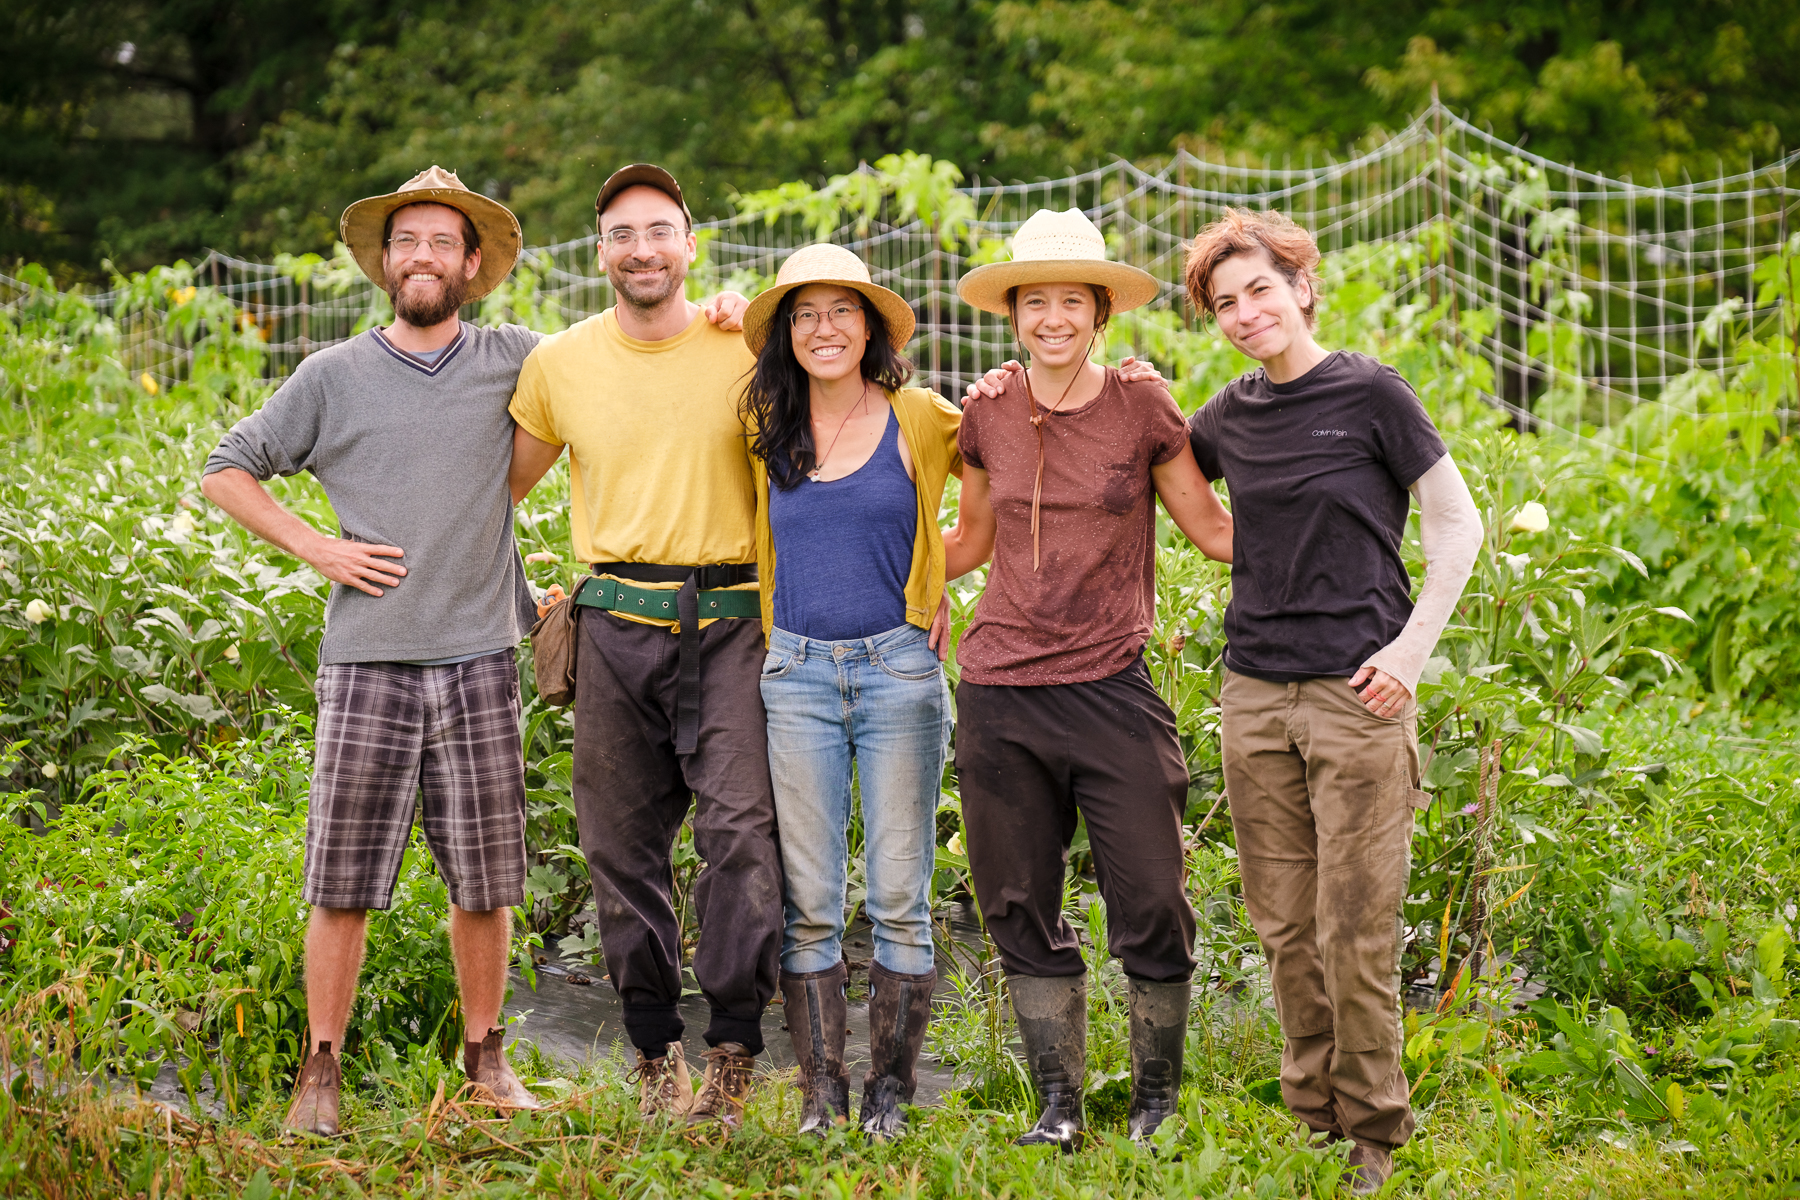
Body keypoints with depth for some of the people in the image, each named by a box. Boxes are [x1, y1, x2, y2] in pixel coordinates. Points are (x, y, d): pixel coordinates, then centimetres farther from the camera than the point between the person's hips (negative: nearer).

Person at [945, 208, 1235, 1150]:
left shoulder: (1142, 410, 0)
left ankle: (1158, 1100, 13)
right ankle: (1058, 1105, 19)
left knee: (1151, 907, -5)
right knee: (1021, 911, 7)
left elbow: (1216, 531, 6)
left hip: (1110, 691, -3)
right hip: (1000, 694, 3)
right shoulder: (987, 419, 7)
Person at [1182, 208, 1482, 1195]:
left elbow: (1458, 528, 0)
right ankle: (1311, 1119, 20)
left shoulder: (1371, 395, -4)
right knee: (1285, 930, 8)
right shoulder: (1230, 416, 10)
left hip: (1357, 698, -5)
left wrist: (1411, 649, -7)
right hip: (1254, 695, 5)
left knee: (1355, 934, -3)